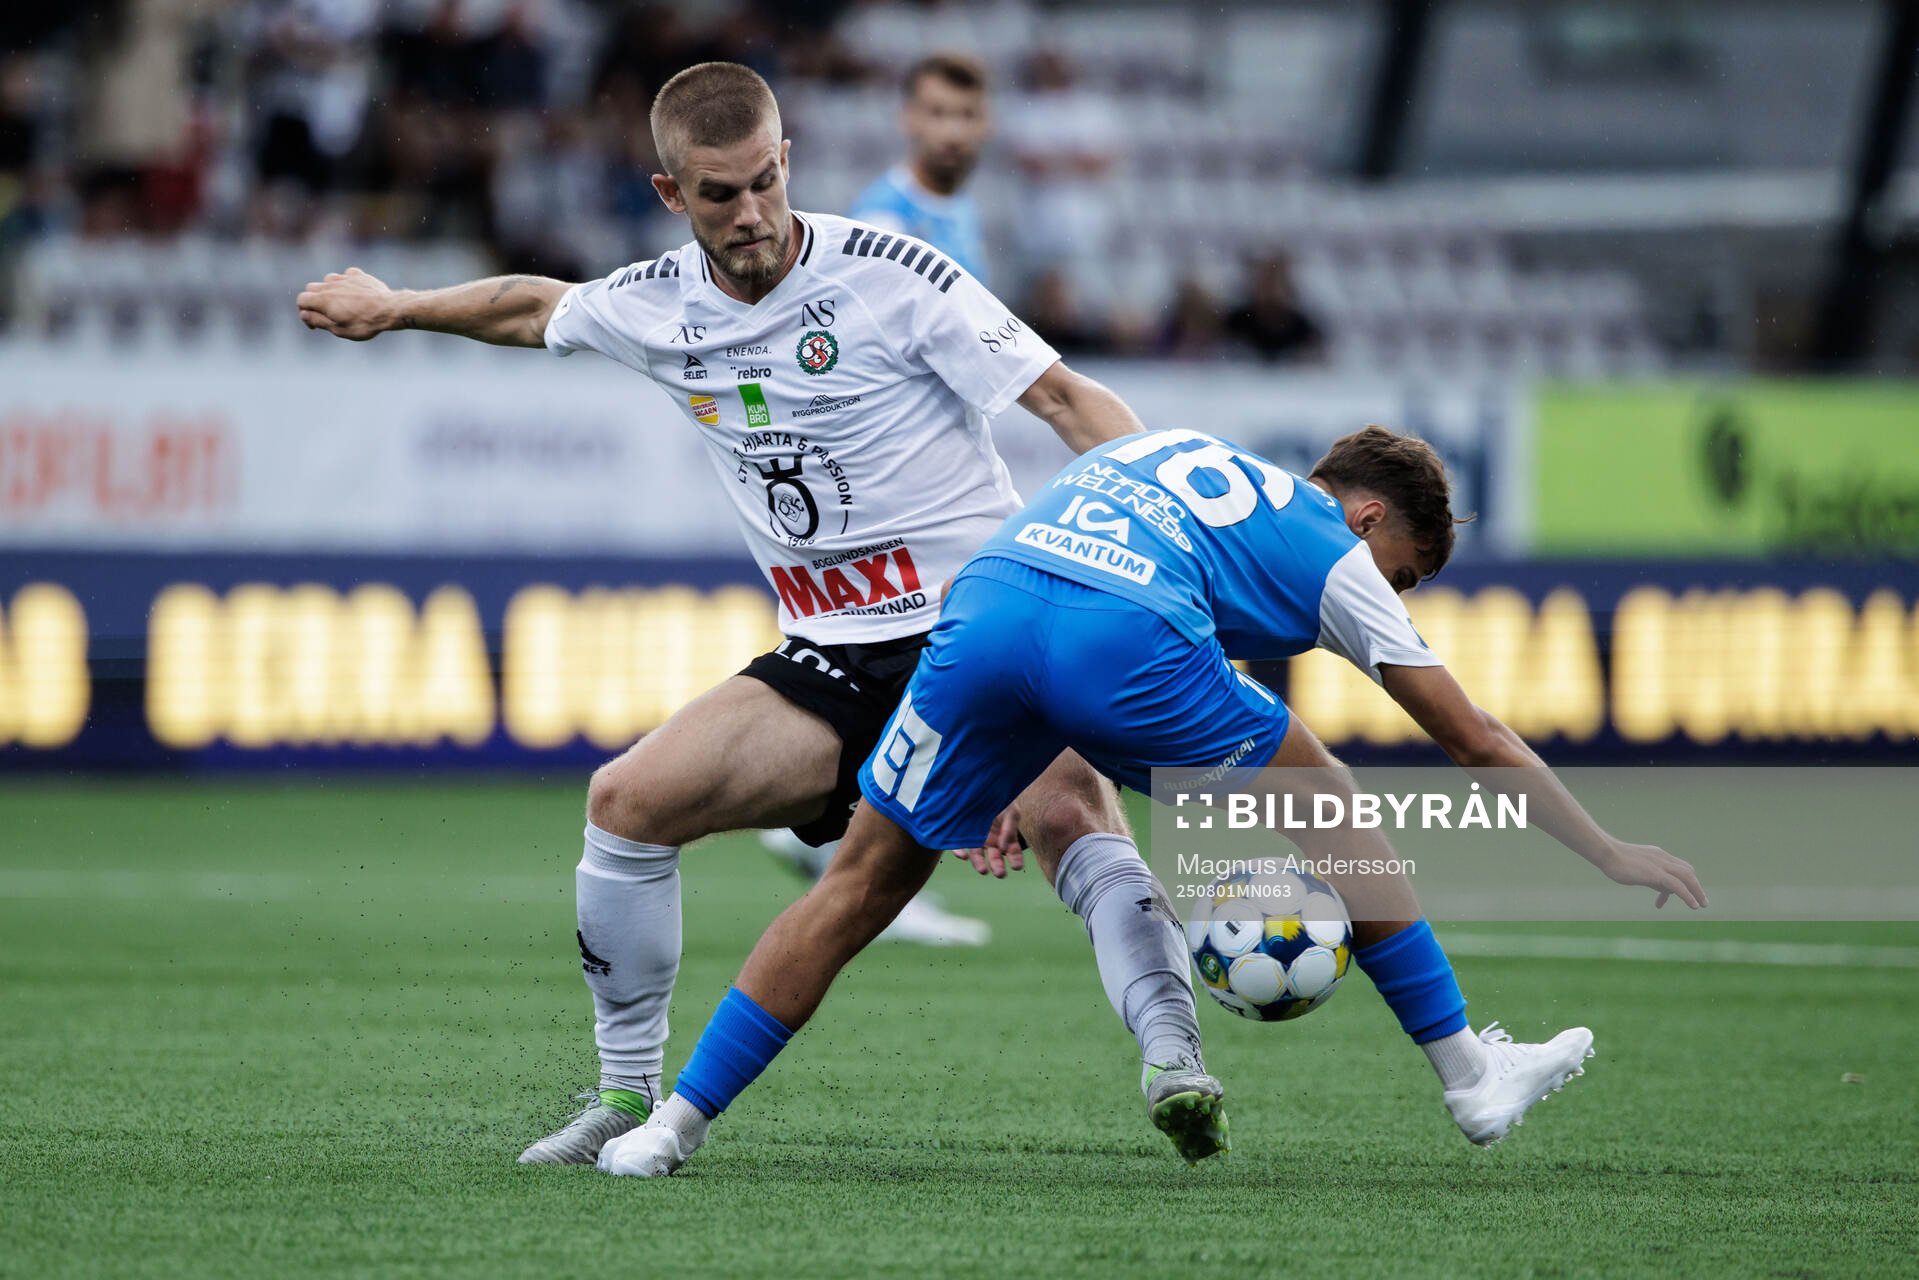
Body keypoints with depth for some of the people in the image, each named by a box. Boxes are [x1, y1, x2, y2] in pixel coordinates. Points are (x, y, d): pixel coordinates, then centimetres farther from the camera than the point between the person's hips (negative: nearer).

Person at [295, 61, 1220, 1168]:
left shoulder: (889, 275, -11)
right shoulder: (657, 306, 4)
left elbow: (1068, 399, -13)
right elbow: (536, 307, 28)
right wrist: (394, 308, 40)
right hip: (833, 661, 5)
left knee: (1067, 808, -34)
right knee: (628, 800, -8)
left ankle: (1174, 1063, -38)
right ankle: (630, 1097, 5)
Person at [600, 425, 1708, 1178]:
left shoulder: (1159, 451, 39)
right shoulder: (1334, 557, 25)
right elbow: (1472, 739, 27)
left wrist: (1021, 786, 39)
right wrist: (1610, 853, 36)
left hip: (984, 606, 4)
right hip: (1129, 642, -4)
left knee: (864, 882, 15)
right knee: (1327, 810, 19)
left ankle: (676, 1126, 11)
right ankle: (1470, 1076, 24)